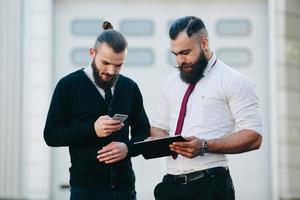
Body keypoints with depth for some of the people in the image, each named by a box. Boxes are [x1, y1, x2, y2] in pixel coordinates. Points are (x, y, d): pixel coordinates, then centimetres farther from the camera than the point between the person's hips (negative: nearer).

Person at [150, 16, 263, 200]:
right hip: (171, 184, 5)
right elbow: (159, 127, 22)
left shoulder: (234, 81, -4)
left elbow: (253, 137, -11)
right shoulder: (171, 83, 15)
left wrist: (204, 146, -22)